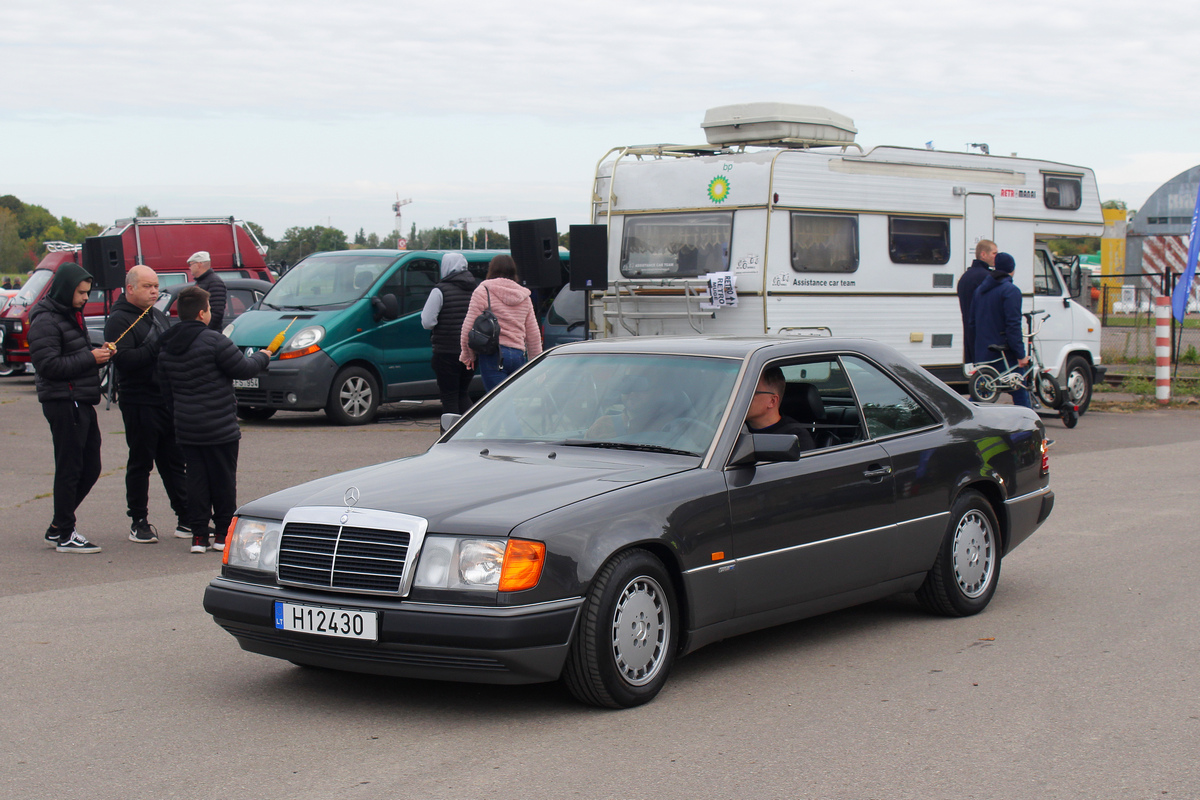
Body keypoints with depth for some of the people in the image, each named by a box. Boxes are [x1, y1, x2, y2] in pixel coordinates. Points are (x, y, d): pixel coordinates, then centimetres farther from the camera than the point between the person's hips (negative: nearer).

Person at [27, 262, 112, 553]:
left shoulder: (72, 315, 18)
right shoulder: (46, 321, -12)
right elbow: (48, 365, -20)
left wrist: (99, 352, 4)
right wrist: (90, 358, -17)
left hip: (82, 403, 10)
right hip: (63, 403, -10)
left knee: (90, 468, 11)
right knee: (69, 469, -4)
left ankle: (59, 526, 21)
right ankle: (64, 534, 4)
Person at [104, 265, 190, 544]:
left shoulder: (158, 316, 18)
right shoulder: (119, 320, -8)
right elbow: (123, 359, -22)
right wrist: (157, 346, -26)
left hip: (168, 400, 7)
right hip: (139, 402, -7)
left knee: (174, 460, 9)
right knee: (140, 463, 0)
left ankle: (186, 519, 13)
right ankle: (139, 523, 8)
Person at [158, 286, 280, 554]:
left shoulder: (167, 347, 6)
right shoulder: (213, 341, -15)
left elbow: (166, 386, 12)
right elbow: (243, 369, -11)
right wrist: (263, 356, 8)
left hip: (186, 427, 6)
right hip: (219, 426, -6)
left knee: (196, 478, 10)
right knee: (223, 479, 5)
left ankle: (198, 534, 8)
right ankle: (224, 533, 10)